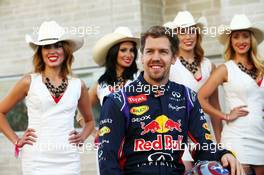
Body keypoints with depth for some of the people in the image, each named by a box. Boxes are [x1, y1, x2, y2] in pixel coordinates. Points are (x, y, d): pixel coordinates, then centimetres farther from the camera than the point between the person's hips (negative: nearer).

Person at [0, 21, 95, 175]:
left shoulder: (78, 85, 10)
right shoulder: (29, 82, 3)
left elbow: (90, 120, 25)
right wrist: (16, 140, 5)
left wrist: (82, 138, 8)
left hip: (68, 162, 2)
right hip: (37, 161, -2)